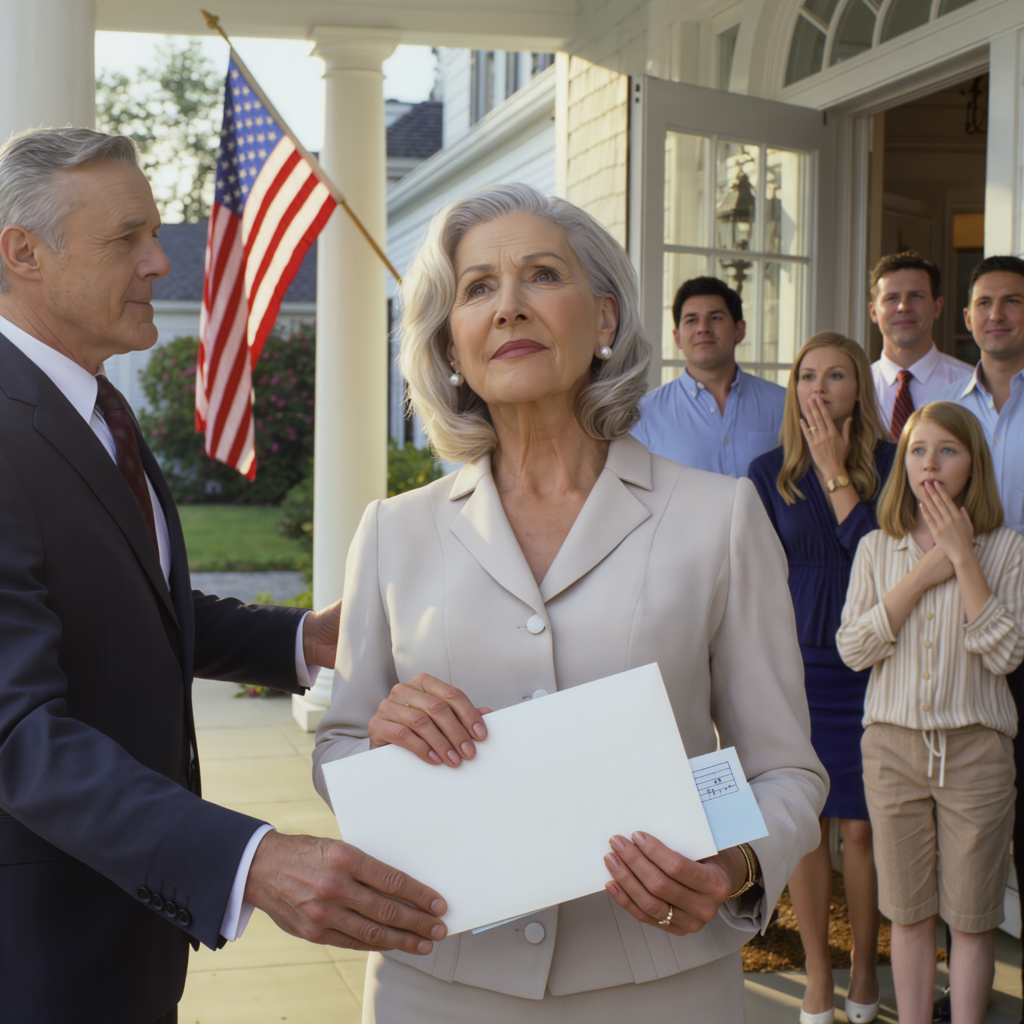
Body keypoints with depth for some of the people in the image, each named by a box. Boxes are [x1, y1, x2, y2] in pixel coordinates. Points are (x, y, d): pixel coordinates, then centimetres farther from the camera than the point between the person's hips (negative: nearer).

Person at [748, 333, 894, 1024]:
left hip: (867, 669, -1)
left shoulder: (888, 463, -1)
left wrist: (833, 469, -12)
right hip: (795, 668, 1)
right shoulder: (771, 474, 3)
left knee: (862, 828, 4)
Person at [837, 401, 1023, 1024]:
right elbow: (854, 648, -5)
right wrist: (922, 575, -11)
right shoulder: (877, 549, 5)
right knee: (909, 913, 10)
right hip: (893, 744, 2)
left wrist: (964, 558, -15)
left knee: (971, 919, 4)